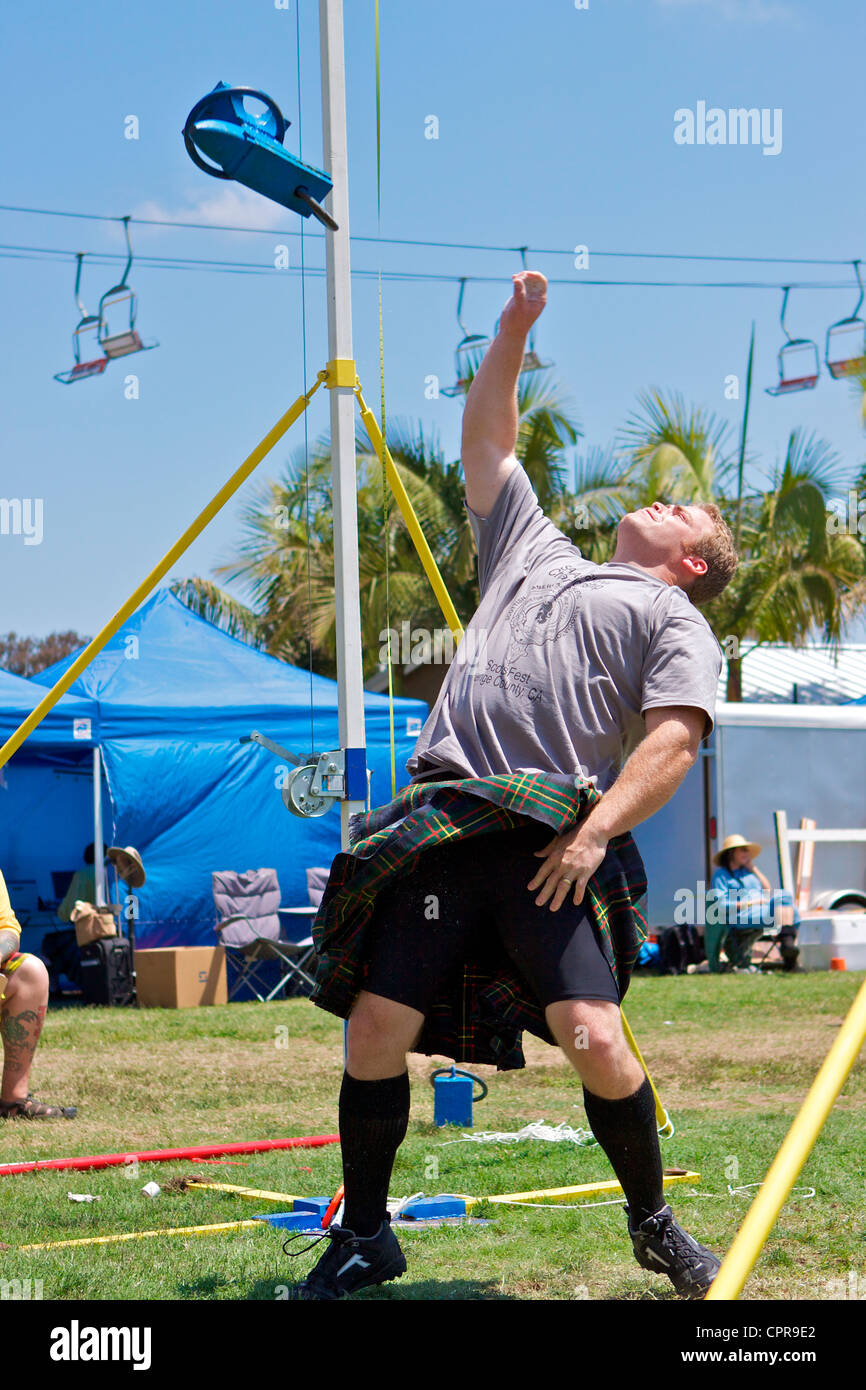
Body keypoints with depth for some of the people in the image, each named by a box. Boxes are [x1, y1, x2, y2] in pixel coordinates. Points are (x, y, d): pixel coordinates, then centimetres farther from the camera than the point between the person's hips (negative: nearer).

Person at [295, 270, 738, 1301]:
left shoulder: (674, 619, 14)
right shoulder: (533, 553, 29)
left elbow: (673, 742, -1)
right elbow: (486, 442, 37)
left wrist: (595, 831, -14)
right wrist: (514, 330, 32)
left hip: (557, 842, -4)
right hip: (443, 825, 4)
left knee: (595, 1040, -17)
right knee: (376, 1029, -5)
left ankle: (655, 1225, 8)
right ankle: (364, 1237, 14)